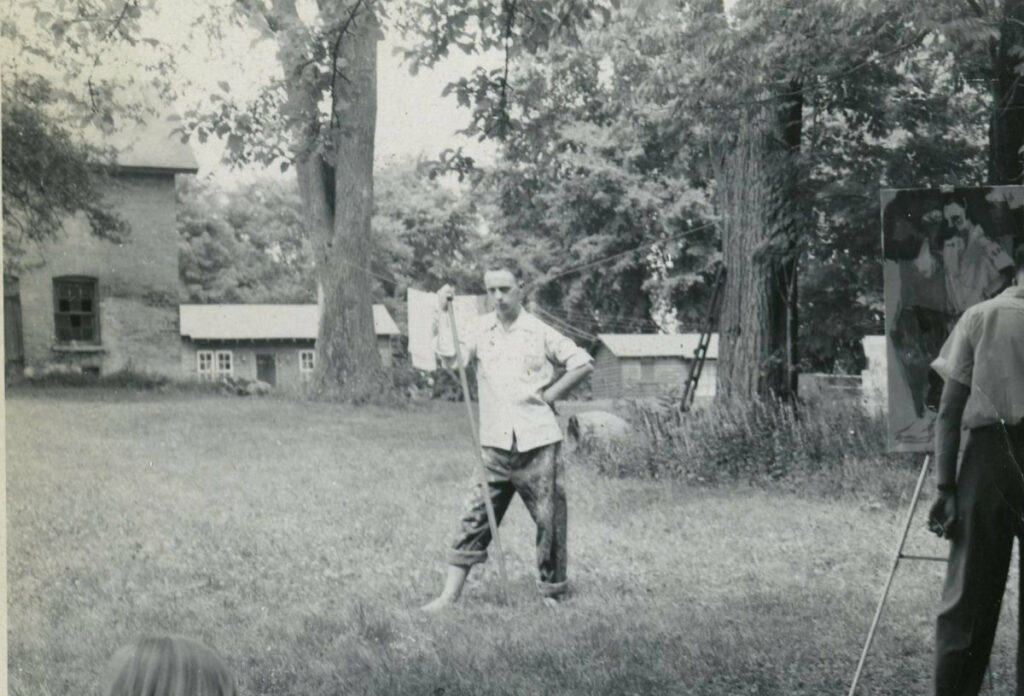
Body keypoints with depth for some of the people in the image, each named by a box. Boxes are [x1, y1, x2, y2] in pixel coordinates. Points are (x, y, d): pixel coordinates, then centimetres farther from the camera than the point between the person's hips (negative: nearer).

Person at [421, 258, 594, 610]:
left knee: (549, 520, 3)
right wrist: (442, 311, -7)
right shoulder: (481, 329, 7)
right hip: (495, 445, 2)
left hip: (537, 442, -2)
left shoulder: (539, 332, 0)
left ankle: (552, 593, 16)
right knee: (475, 518, 2)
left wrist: (550, 395, -2)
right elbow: (450, 358, -8)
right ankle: (450, 593, 6)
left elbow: (582, 363, 2)